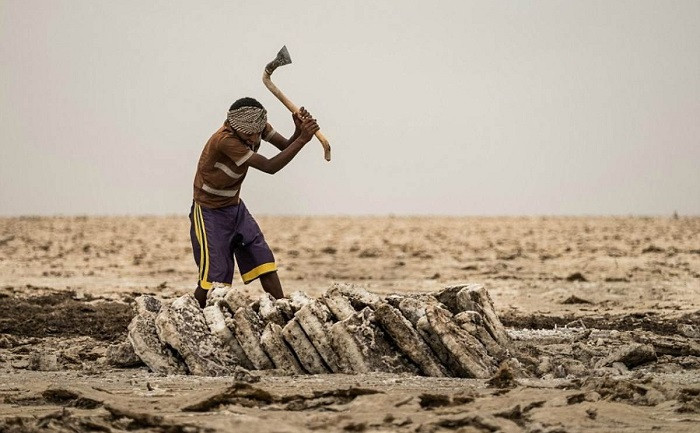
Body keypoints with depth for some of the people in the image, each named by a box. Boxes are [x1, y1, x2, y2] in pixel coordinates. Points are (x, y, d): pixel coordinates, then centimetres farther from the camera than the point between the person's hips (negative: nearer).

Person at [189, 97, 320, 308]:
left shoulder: (255, 125, -9)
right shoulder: (225, 140, -32)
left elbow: (286, 147, -5)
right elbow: (269, 167, -32)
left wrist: (299, 130, -27)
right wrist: (303, 139, -33)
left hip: (236, 207, 7)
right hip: (209, 211, -7)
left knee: (264, 262, 0)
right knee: (214, 274, -12)